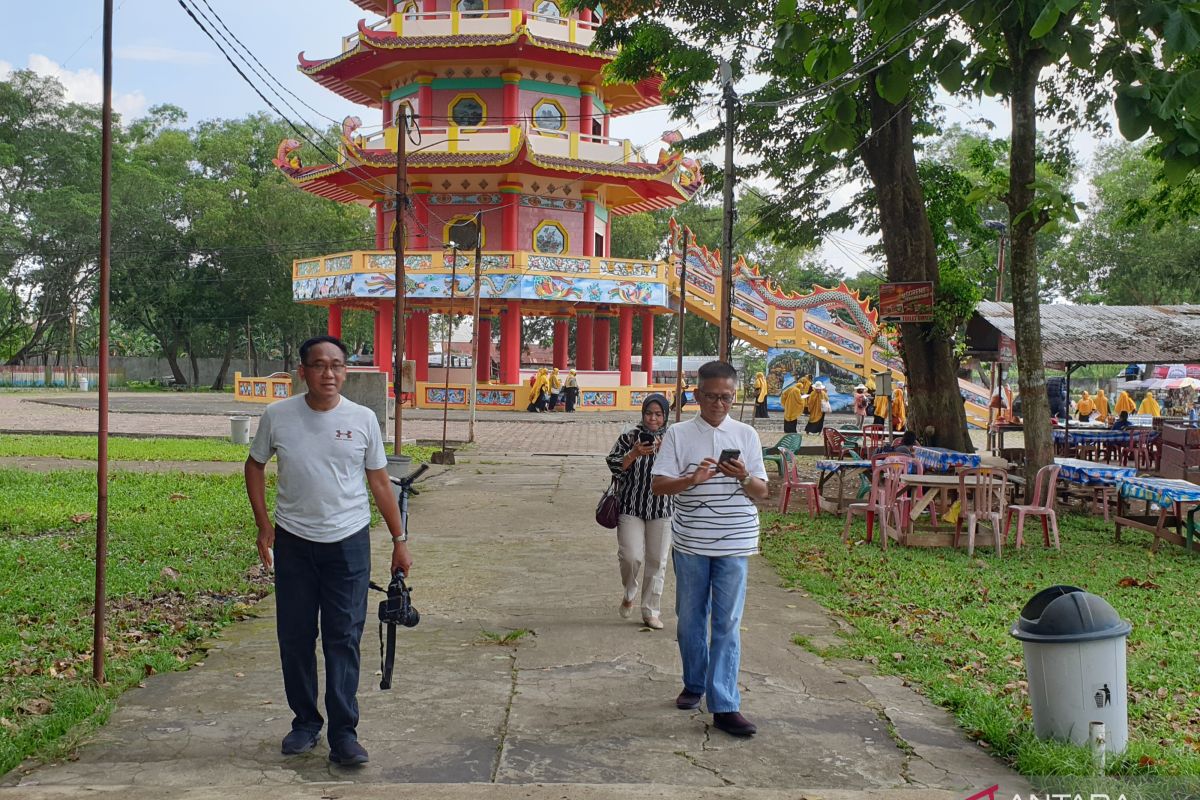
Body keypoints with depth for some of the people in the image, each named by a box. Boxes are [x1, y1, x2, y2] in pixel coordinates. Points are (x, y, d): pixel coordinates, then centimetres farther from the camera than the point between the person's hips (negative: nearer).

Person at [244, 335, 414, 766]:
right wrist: (263, 525, 3)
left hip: (348, 541, -1)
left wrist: (399, 541, 5)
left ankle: (343, 734, 4)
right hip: (294, 541, 1)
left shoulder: (362, 419, -2)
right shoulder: (277, 416, -3)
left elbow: (380, 482, 5)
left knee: (344, 638, -1)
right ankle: (305, 723, 25)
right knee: (295, 637, 9)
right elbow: (255, 465, 12)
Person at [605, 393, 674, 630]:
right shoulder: (630, 436, 0)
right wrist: (634, 454, -19)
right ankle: (630, 594, 22)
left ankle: (651, 612, 17)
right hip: (631, 506, -1)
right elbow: (614, 465, -3)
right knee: (631, 556, -9)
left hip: (661, 510, 1)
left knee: (656, 561, 5)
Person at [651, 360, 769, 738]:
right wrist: (693, 479, -23)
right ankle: (694, 684, 33)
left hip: (734, 543, 0)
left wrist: (743, 477, -18)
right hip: (690, 543, 1)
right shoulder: (678, 434, 0)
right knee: (690, 618, 13)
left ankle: (725, 706, 0)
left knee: (727, 624, -1)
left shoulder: (746, 435, 3)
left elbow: (761, 493, 4)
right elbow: (657, 484, -5)